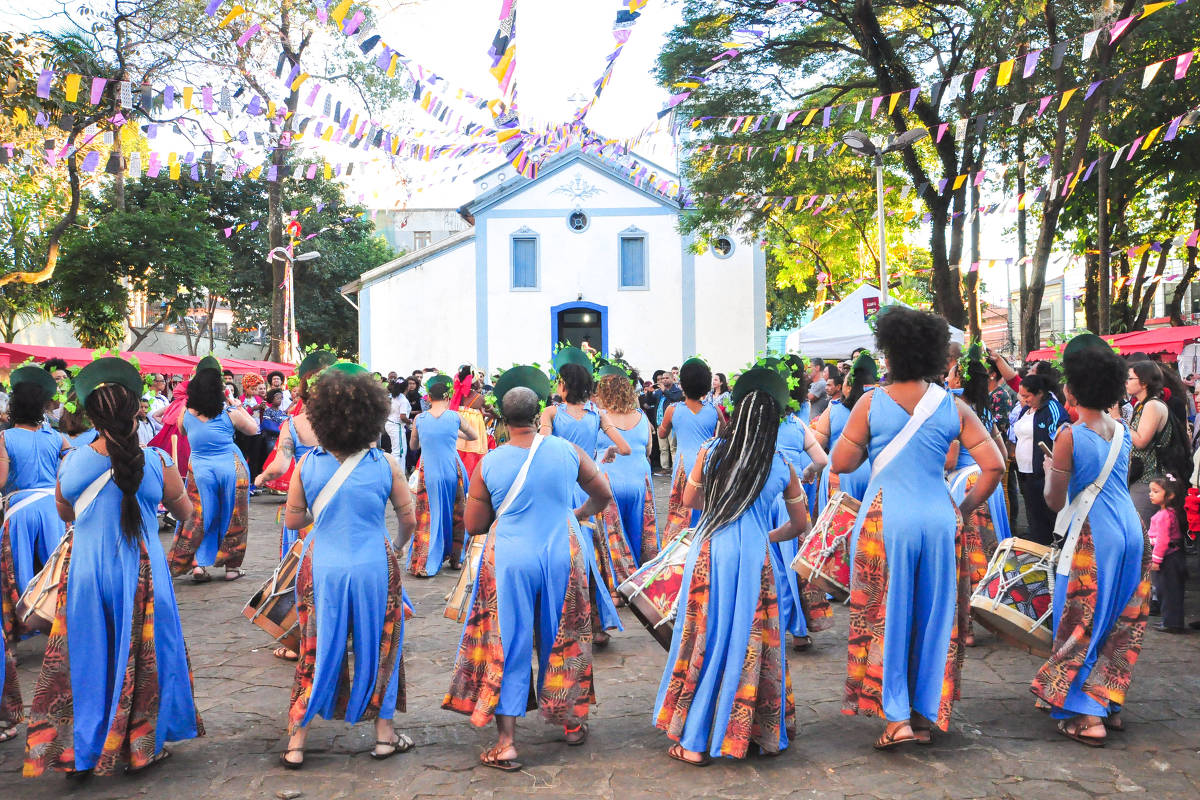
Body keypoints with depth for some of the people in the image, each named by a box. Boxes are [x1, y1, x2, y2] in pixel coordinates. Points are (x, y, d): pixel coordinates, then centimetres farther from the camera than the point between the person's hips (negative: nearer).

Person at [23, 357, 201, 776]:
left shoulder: (72, 463, -9)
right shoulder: (157, 462, -13)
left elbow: (65, 513, 9)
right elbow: (184, 511, 3)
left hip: (86, 571, 1)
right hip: (140, 574, -1)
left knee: (85, 657, 15)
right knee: (140, 659, 14)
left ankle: (81, 750, 22)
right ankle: (141, 745, 24)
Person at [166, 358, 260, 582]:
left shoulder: (187, 414, -4)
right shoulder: (230, 414, -10)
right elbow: (253, 429, 6)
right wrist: (238, 406, 10)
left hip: (199, 470, 2)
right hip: (230, 469, -1)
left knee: (199, 517, 10)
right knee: (231, 517, 10)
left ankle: (197, 565, 0)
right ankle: (232, 566, 16)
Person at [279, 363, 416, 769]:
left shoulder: (308, 465, -6)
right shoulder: (386, 465, -8)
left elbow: (293, 520, 1)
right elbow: (409, 520, -1)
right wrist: (397, 546, 19)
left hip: (322, 567, 1)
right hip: (374, 568, -1)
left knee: (318, 651, 12)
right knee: (378, 648, 15)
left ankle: (296, 743, 17)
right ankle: (384, 733, 26)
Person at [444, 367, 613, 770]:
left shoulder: (489, 464, -7)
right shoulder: (567, 451, -4)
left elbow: (473, 525, 0)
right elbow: (603, 496, 10)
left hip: (510, 559, -1)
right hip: (562, 555, 2)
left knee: (507, 646, 6)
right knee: (563, 640, 17)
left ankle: (506, 741, 6)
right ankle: (572, 722, 32)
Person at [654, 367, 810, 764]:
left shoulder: (711, 451, 0)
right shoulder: (782, 466, 3)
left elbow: (690, 500, 15)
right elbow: (800, 524, 13)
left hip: (710, 552, 0)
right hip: (754, 558, 1)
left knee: (705, 642, 6)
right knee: (750, 645, 11)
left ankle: (693, 742, 10)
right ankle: (755, 733, 22)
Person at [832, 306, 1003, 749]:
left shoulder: (871, 403, -5)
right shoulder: (953, 407, 2)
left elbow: (840, 463, -4)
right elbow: (994, 465, -1)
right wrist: (965, 508, 10)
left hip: (886, 520, -3)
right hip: (939, 520, 3)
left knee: (886, 617, 6)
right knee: (934, 616, 12)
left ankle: (897, 718, 3)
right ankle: (927, 715, 22)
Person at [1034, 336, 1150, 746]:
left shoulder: (1070, 436, -15)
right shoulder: (1122, 431, 5)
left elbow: (1055, 501, -11)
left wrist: (1050, 471, 7)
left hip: (1093, 537, -7)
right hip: (1130, 531, 7)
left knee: (1083, 622, 3)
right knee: (1119, 621, 16)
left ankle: (1088, 716, 2)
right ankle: (1111, 705, 25)